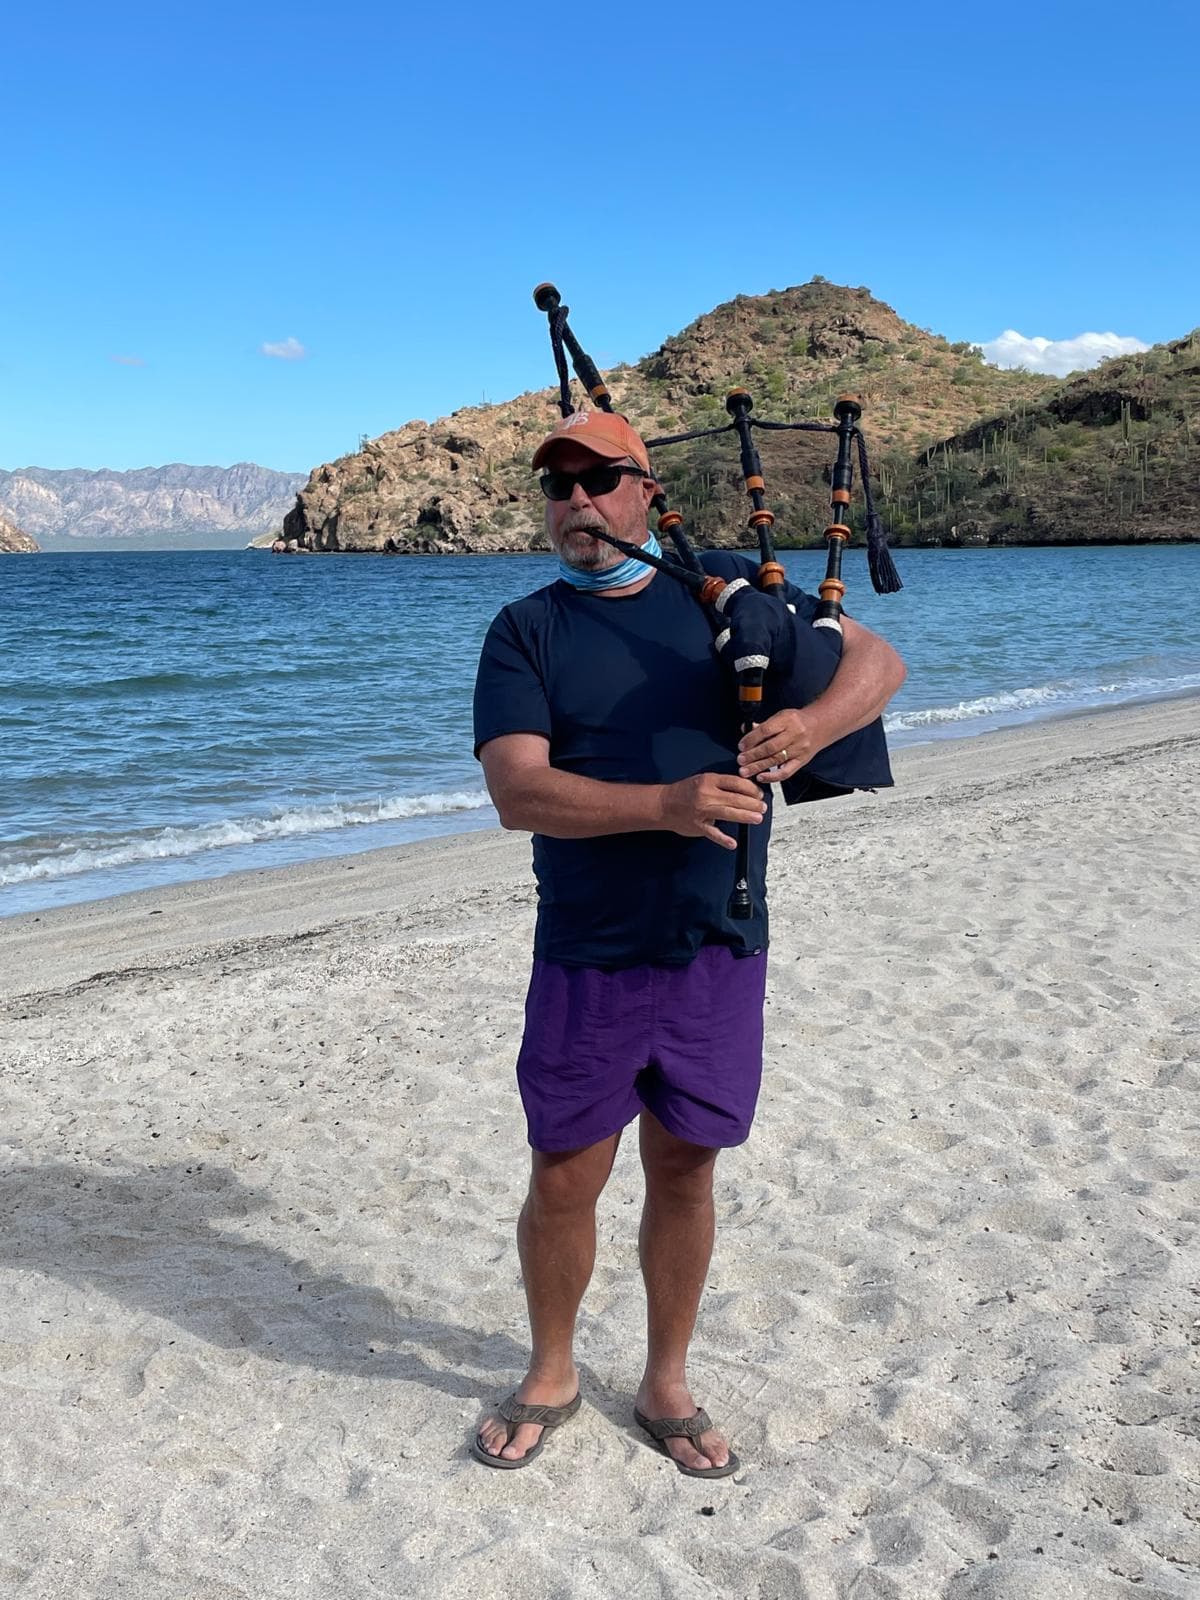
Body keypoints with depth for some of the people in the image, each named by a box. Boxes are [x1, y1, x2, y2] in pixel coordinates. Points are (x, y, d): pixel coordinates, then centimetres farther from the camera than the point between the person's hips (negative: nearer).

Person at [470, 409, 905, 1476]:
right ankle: (551, 1375, 34)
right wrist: (666, 804, -28)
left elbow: (877, 659, 4)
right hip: (588, 962, -1)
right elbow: (517, 792, -14)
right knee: (564, 1180, 9)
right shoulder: (526, 633, 0)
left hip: (719, 956, 1)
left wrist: (814, 726, -18)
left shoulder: (726, 588, 6)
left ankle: (667, 1384, 34)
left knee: (684, 1174, 13)